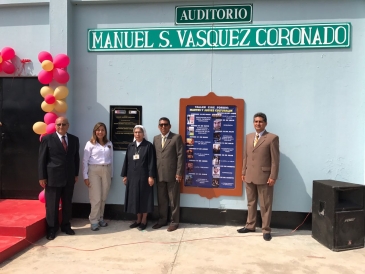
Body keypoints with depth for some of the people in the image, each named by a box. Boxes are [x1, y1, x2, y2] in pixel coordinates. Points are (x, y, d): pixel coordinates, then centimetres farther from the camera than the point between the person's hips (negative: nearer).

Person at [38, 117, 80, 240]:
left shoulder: (74, 139, 7)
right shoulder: (47, 139, -3)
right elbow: (42, 159, -4)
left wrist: (76, 174, 8)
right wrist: (42, 177, -7)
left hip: (69, 177, 3)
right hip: (53, 177, -3)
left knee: (67, 203, 13)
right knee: (52, 204, 6)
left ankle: (66, 226, 28)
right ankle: (52, 228, 22)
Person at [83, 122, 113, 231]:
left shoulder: (109, 144, 8)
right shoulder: (90, 143, -2)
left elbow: (111, 160, 11)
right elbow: (85, 160, -4)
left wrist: (111, 174, 10)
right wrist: (85, 176, -8)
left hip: (106, 171, 3)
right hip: (94, 171, -3)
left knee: (103, 197, 9)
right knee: (96, 198, -2)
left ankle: (100, 218, 24)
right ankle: (94, 221, 10)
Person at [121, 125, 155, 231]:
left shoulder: (148, 145, -5)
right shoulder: (130, 146, 10)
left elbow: (151, 162, -8)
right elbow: (126, 161, 11)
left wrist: (151, 176, -13)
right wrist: (124, 175, 9)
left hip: (144, 176, -5)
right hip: (132, 176, 5)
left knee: (144, 197, 3)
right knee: (135, 197, 10)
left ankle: (144, 220, 16)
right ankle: (138, 219, 23)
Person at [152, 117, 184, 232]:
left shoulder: (176, 137, -3)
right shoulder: (156, 138, 13)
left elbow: (180, 155, -8)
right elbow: (154, 156, 12)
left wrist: (179, 173, -13)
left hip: (172, 174, -5)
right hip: (159, 174, 5)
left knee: (173, 200, 5)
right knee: (161, 199, 13)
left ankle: (174, 222, 17)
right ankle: (162, 220, 27)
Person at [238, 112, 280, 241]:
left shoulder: (272, 138, -6)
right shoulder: (248, 137, 11)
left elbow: (275, 159, -9)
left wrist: (273, 177, -13)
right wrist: (243, 172, 10)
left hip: (264, 176, -5)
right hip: (250, 176, 6)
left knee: (265, 205, 5)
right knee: (251, 203, 16)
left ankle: (266, 229, 18)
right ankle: (250, 225, 29)